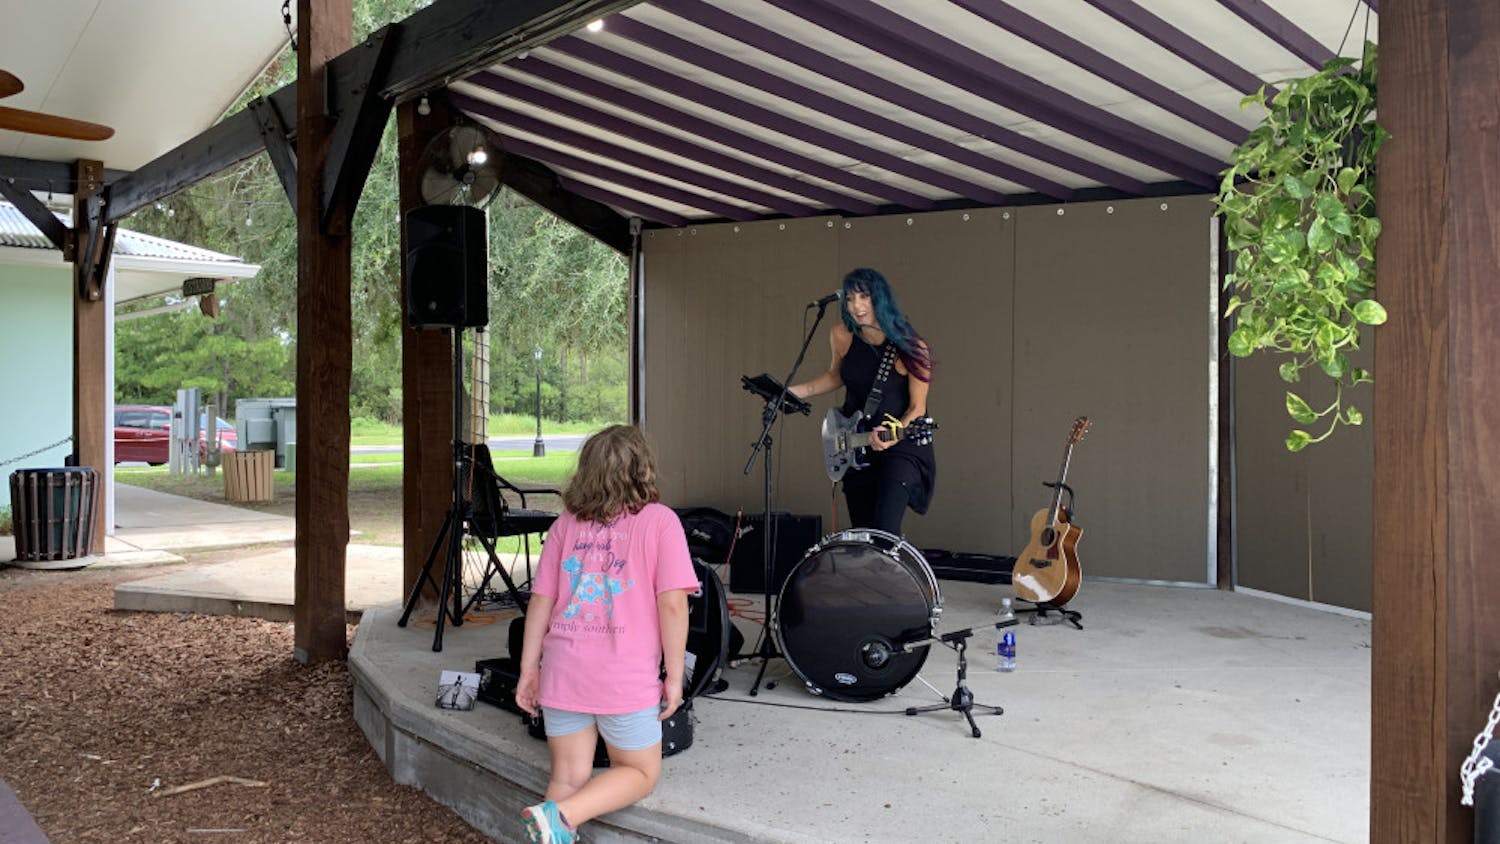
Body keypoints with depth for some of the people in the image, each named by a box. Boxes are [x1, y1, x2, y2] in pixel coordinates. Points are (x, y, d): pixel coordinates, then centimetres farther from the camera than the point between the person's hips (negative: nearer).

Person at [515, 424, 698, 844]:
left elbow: (540, 601, 7)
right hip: (627, 680, -4)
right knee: (641, 773, 16)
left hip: (562, 672, 4)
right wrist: (674, 677, -3)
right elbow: (672, 604, -10)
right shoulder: (659, 521, -5)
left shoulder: (566, 524, 7)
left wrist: (528, 671, 13)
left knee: (569, 778, 16)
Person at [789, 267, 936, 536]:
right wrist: (797, 391, 1)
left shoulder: (911, 348, -18)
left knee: (885, 531, -21)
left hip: (901, 446, -5)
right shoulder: (841, 335, -6)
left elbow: (917, 407, -11)